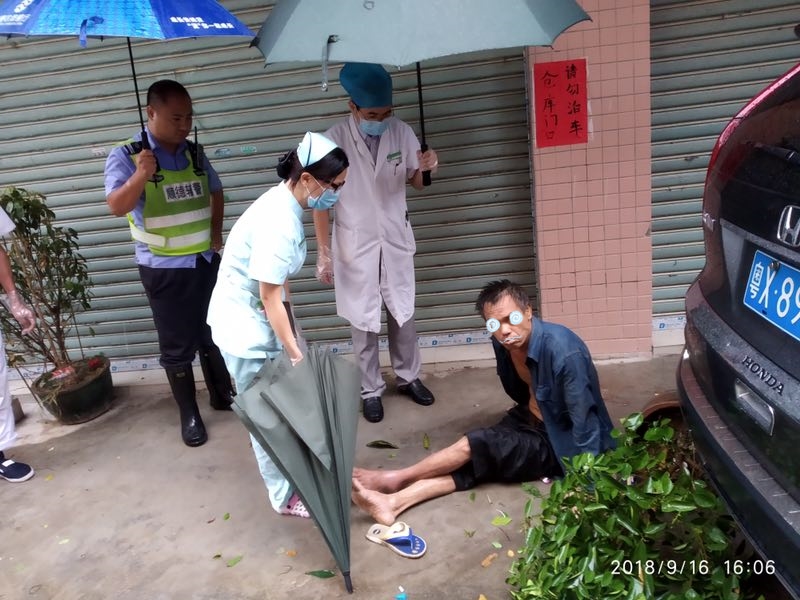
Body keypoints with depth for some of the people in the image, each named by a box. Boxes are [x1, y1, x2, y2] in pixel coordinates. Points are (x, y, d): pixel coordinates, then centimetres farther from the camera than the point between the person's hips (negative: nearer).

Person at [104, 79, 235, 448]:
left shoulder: (195, 153, 4)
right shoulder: (125, 156, -11)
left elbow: (215, 192, 19)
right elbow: (117, 207, -23)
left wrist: (216, 233, 9)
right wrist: (140, 176, -38)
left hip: (206, 260, 5)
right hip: (164, 268, -5)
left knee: (215, 333, 17)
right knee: (177, 345, 5)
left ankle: (222, 394, 36)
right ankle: (189, 414, 20)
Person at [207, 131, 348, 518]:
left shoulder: (286, 204, 0)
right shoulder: (278, 222, -29)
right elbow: (270, 296, -26)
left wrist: (291, 336, 14)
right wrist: (295, 352, -19)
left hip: (257, 316, 9)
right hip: (243, 323, -9)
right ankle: (286, 495, 19)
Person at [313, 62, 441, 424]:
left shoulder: (402, 132, -7)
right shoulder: (333, 140, -16)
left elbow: (415, 183, 6)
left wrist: (425, 168, -18)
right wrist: (323, 252, -8)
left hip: (396, 241, 3)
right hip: (355, 245, -3)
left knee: (403, 314, 14)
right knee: (363, 321, 9)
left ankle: (408, 377, 35)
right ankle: (371, 390, 25)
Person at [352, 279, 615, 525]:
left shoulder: (563, 351, -32)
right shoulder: (504, 342, -9)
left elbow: (584, 424, -29)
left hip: (559, 442, -7)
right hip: (530, 421, 7)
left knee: (478, 446, -18)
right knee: (472, 461, -14)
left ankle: (396, 479, -4)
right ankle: (393, 502, -20)